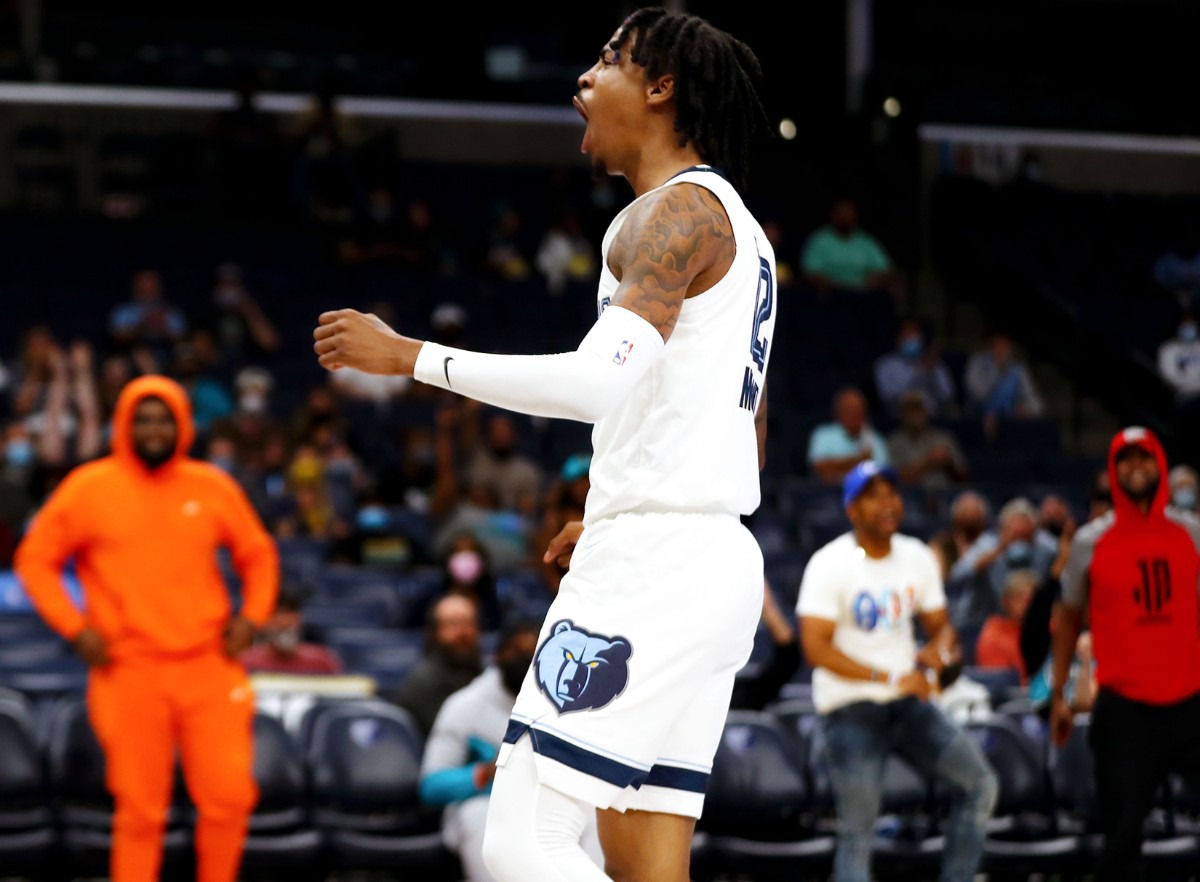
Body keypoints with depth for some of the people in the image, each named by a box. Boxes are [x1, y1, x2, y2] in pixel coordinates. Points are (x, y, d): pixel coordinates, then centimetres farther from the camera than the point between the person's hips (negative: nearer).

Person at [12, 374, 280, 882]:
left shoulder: (212, 488, 7)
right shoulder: (90, 489, 0)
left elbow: (258, 555, 19)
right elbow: (35, 559, 5)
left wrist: (252, 616, 4)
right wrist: (74, 627, -5)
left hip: (209, 669, 2)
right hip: (130, 674, -2)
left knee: (229, 796, -4)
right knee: (139, 810, -1)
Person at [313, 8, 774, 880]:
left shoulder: (678, 210, -10)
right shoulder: (736, 228, 22)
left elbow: (598, 381, -25)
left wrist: (411, 356, -20)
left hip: (652, 567, -10)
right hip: (717, 561, 10)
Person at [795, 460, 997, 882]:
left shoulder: (917, 558, 6)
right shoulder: (829, 565, -12)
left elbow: (941, 626, 16)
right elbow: (816, 648, -18)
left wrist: (939, 650, -10)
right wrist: (890, 679, -21)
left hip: (909, 701, 6)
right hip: (850, 708, -6)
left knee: (980, 784, -1)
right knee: (857, 828, -6)